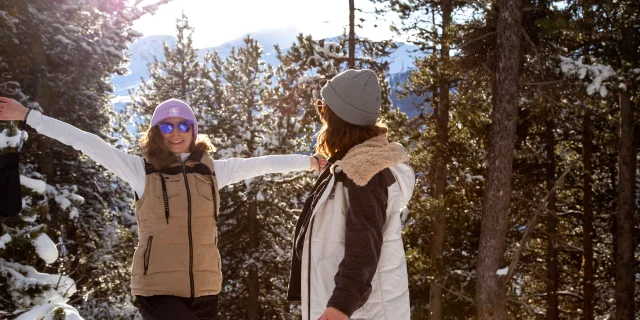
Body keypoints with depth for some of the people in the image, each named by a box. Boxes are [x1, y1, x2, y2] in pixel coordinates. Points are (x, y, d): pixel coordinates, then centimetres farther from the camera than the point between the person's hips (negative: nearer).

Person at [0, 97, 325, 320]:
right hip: (158, 290, -4)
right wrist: (28, 116, -6)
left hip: (204, 290, 4)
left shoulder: (212, 170, 7)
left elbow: (262, 163, 11)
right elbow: (86, 142, -4)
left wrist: (311, 161, 13)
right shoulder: (142, 171, -2)